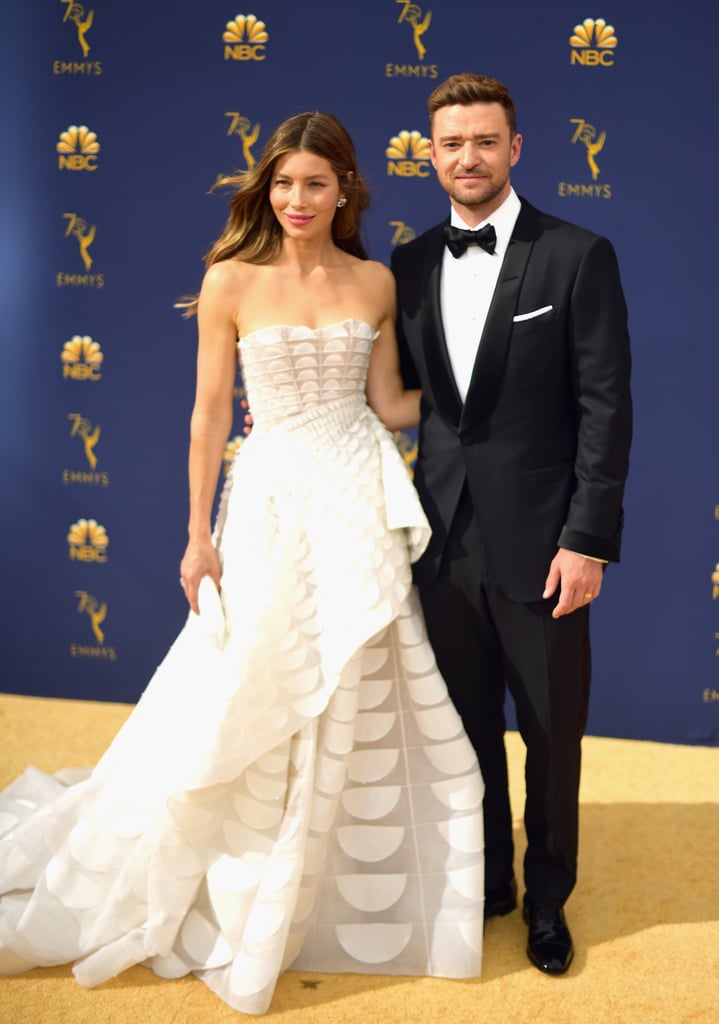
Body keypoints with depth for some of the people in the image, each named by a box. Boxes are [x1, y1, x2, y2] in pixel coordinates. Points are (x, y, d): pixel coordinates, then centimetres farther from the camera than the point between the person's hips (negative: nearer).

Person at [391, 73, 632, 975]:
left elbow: (606, 408, -9)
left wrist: (587, 540, -13)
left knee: (550, 736, 12)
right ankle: (484, 882, 37)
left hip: (538, 540, -3)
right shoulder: (410, 265, 7)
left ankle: (547, 900, 34)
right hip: (445, 538, 4)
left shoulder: (577, 257, -6)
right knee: (467, 728, 16)